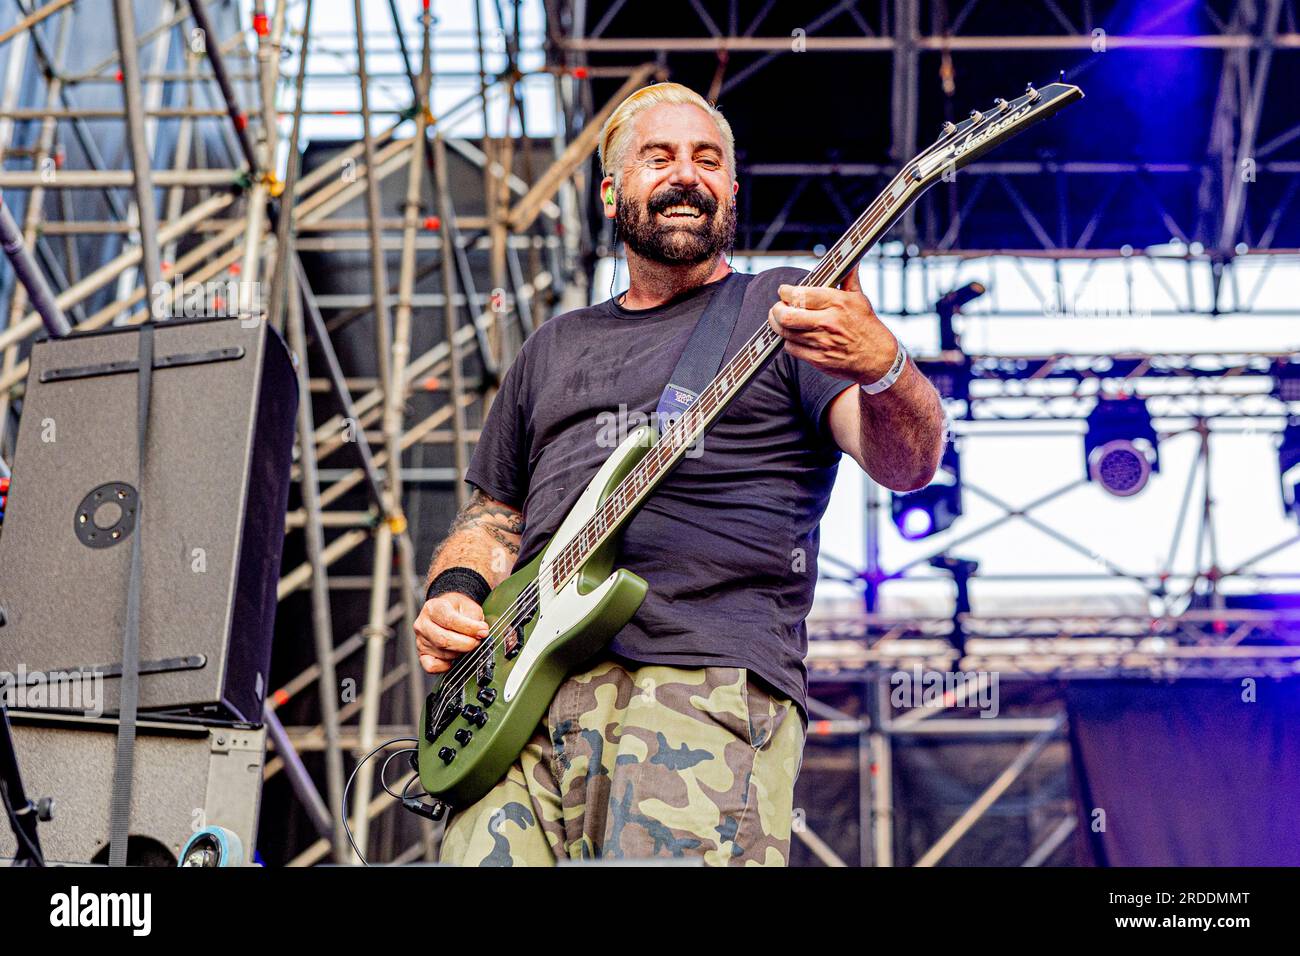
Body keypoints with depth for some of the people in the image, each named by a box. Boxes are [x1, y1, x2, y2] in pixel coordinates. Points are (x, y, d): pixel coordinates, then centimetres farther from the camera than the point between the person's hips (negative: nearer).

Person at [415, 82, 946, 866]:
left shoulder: (783, 310, 12)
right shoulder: (556, 347, 27)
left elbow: (908, 464, -3)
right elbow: (493, 515, 30)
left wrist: (881, 366, -25)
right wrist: (454, 593, 8)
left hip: (710, 682, -4)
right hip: (522, 692, 4)